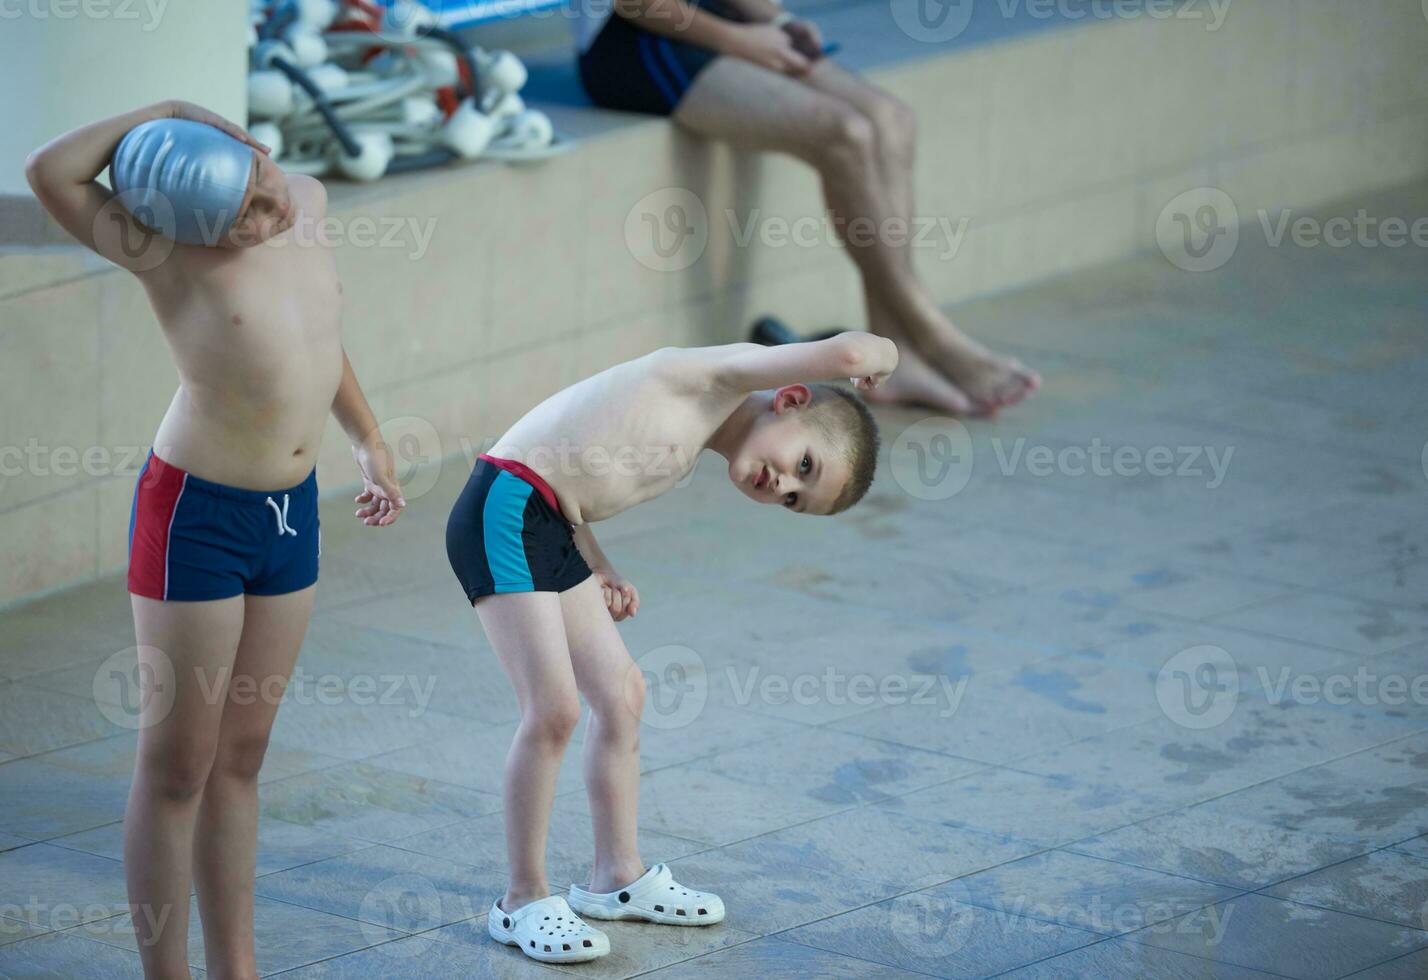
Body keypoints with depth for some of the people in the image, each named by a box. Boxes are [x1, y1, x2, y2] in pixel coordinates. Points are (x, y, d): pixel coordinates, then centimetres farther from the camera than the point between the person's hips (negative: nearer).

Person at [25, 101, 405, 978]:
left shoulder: (309, 203, -1)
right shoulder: (168, 254, -19)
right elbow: (49, 172, -36)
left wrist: (369, 439, 24)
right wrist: (165, 111, -28)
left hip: (291, 512, 6)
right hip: (196, 515, -6)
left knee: (242, 757, 14)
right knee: (177, 767, 0)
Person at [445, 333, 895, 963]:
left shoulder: (687, 456, 19)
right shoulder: (716, 378, -9)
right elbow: (848, 353, -20)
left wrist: (600, 571, 12)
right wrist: (877, 356, 3)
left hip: (550, 531, 10)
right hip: (504, 514, -10)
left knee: (620, 693, 14)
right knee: (553, 708, -12)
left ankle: (617, 876, 28)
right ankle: (524, 901, -1)